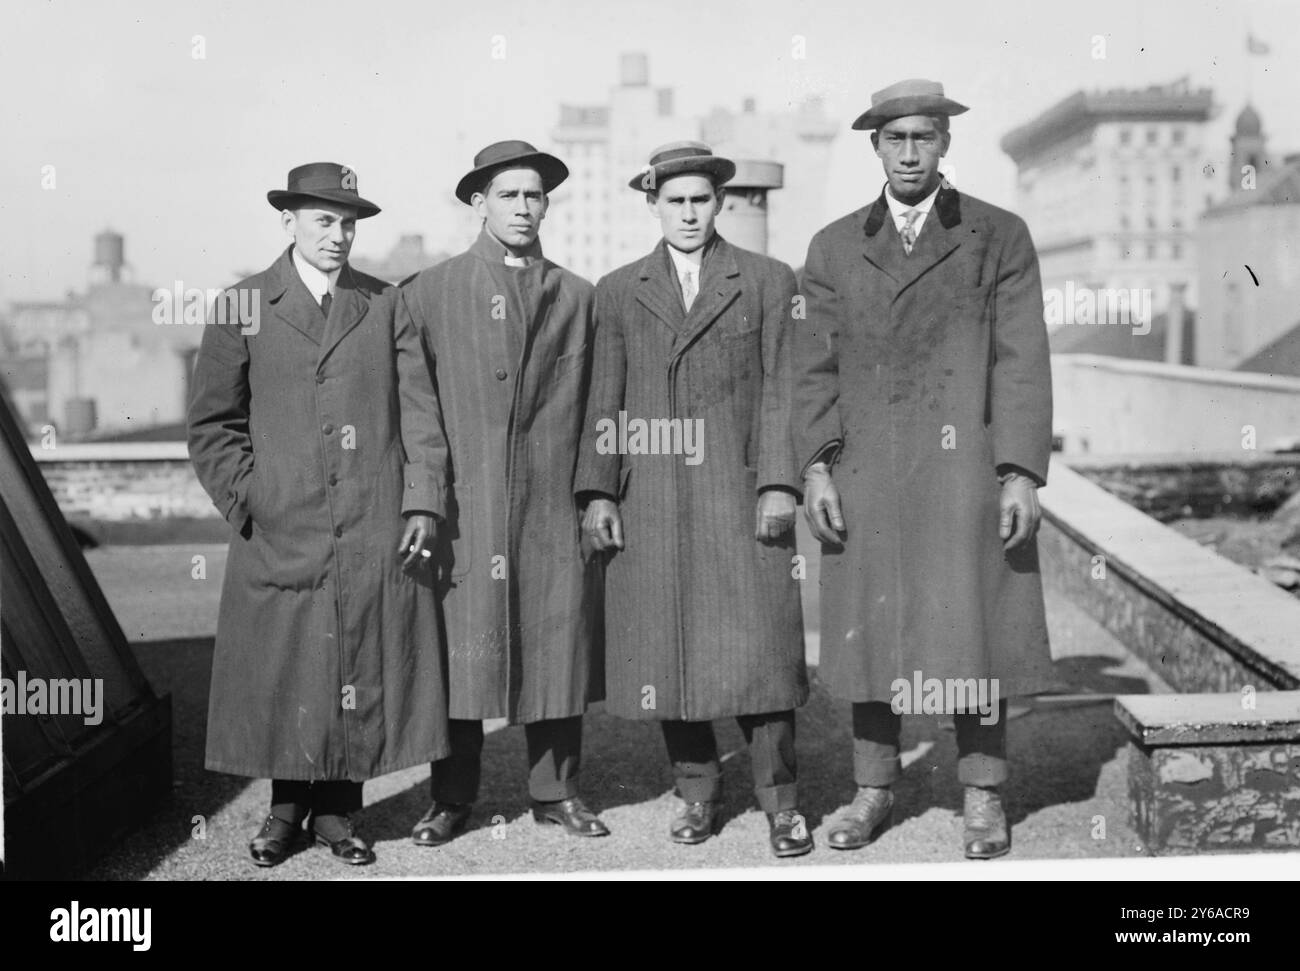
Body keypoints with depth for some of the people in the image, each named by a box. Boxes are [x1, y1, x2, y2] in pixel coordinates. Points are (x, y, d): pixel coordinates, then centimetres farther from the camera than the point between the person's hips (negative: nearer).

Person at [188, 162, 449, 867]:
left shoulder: (387, 306, 11)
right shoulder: (242, 308, 7)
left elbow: (419, 413, 7)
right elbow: (212, 424, 8)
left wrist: (422, 503, -3)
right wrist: (246, 502, -3)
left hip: (376, 537, 1)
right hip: (279, 536, -1)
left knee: (365, 672, 3)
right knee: (279, 674, 4)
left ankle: (337, 810, 18)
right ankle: (288, 808, 22)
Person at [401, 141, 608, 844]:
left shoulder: (576, 297, 13)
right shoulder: (428, 293, 7)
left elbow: (592, 407, 13)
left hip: (553, 505, 2)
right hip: (462, 507, -2)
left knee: (556, 647, 4)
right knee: (459, 650, 0)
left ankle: (556, 791, 17)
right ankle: (451, 799, 12)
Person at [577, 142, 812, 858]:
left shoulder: (767, 282, 8)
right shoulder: (617, 292, 13)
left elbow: (779, 391, 3)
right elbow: (604, 402, 10)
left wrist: (778, 486, -6)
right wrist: (597, 493, 0)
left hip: (739, 497, -2)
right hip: (649, 506, 2)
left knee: (757, 650, -5)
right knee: (666, 655, 4)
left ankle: (780, 803, 7)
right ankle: (697, 793, 19)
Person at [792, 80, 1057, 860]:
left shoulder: (1001, 238, 5)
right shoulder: (834, 247, 11)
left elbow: (1023, 363, -1)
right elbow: (816, 368, 8)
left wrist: (1022, 473, -9)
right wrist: (815, 467, -3)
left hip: (969, 470, -2)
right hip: (866, 474, 2)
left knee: (973, 627, 1)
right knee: (871, 629, 6)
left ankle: (984, 795, 15)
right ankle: (875, 788, 20)